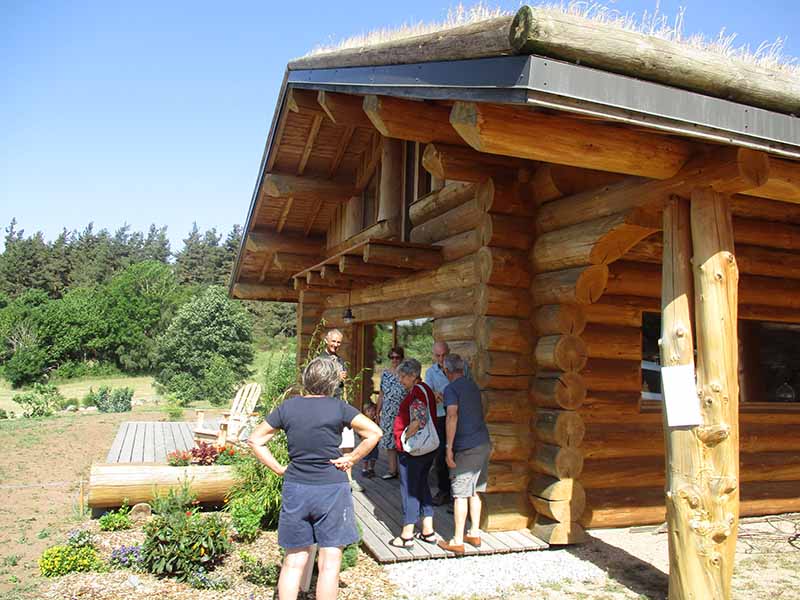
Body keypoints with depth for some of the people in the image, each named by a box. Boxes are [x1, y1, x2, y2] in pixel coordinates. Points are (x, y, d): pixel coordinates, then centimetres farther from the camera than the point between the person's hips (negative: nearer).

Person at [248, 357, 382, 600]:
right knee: (330, 563, 8)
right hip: (332, 489, -3)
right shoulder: (338, 407, -8)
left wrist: (279, 468, 5)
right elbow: (374, 433, -11)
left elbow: (255, 440, 5)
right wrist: (351, 459, -3)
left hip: (295, 489, 3)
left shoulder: (287, 407, 1)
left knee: (293, 561, 15)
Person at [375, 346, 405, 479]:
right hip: (388, 414, 3)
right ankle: (392, 470, 14)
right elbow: (381, 395, 13)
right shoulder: (385, 374, 8)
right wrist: (377, 412, 11)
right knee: (389, 441, 5)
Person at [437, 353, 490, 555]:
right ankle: (474, 534, 26)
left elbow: (452, 417, -20)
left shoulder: (451, 388, -9)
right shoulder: (472, 385, 15)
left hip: (467, 447, -8)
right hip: (484, 443, 8)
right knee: (475, 491, 17)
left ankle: (457, 541, 6)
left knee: (460, 493, 0)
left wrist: (448, 448, -19)